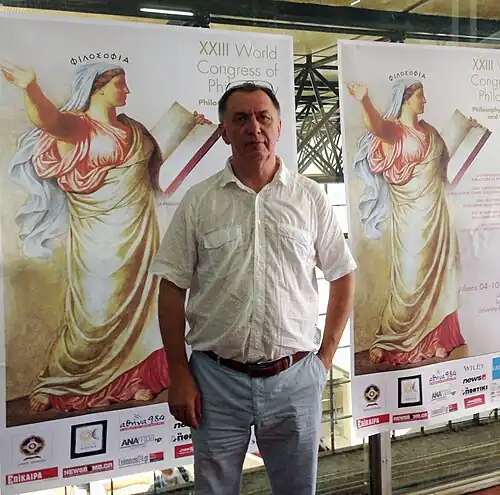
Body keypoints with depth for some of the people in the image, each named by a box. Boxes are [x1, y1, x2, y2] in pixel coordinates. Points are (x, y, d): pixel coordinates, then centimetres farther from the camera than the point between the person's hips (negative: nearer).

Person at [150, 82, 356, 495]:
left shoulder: (310, 197, 1)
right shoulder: (198, 201, -1)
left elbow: (343, 278, 7)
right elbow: (173, 289, 0)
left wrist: (325, 357, 4)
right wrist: (179, 375, -3)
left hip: (295, 378, 1)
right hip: (217, 378, 0)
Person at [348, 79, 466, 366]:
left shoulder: (428, 130, 13)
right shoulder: (393, 130, -10)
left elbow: (444, 158, 29)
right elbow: (376, 126, -35)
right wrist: (364, 100, -56)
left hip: (435, 212, 7)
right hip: (411, 216, -7)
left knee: (437, 273, 11)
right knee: (412, 275, -4)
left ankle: (434, 338, 23)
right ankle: (393, 341, 9)